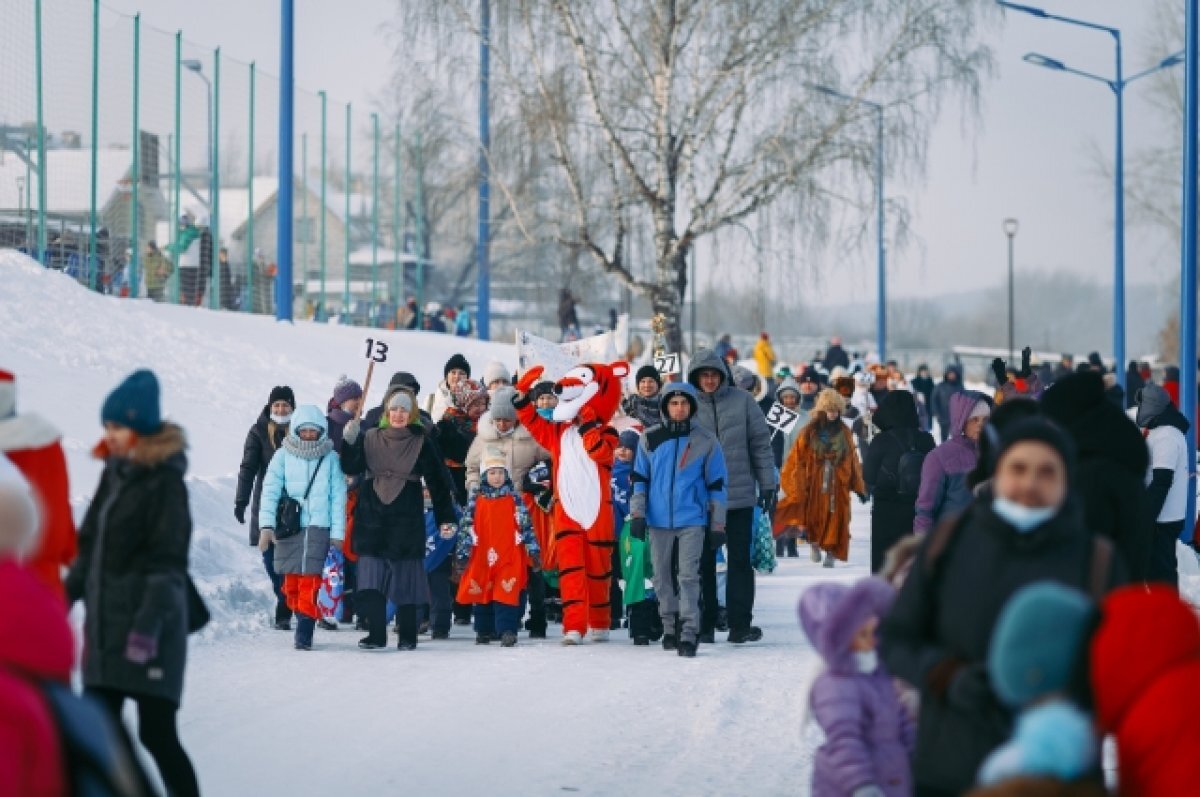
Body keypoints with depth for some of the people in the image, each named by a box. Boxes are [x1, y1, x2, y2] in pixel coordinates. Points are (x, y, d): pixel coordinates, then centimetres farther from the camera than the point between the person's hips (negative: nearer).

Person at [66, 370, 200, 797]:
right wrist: (68, 596, 15)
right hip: (105, 625, 8)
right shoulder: (115, 473, 11)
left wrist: (148, 626, -22)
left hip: (149, 629, -8)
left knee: (157, 734, -6)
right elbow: (90, 545, 18)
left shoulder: (165, 481, -11)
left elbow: (168, 562, -16)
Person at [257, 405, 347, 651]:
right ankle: (303, 618, 17)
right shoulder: (283, 455, 6)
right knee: (291, 583, 1)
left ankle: (304, 633, -11)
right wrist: (266, 525, -8)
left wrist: (338, 532, 2)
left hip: (319, 527, -1)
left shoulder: (331, 458, 6)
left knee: (310, 580, -11)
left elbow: (338, 497, 6)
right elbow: (270, 491, 2)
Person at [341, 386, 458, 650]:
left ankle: (407, 636, 9)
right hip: (372, 519, 2)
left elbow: (437, 483, 4)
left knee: (406, 579, 1)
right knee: (372, 578, -4)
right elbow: (350, 467, -1)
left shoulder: (421, 443, 3)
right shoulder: (371, 438, 8)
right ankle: (376, 635, 1)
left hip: (406, 520, -2)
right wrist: (349, 441, -17)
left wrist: (446, 519, 0)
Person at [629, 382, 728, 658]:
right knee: (663, 578, 8)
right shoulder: (649, 440, 6)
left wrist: (718, 525, 3)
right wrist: (637, 515, 2)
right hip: (659, 521, 2)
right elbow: (638, 479, 11)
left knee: (688, 576, -10)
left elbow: (717, 484, 6)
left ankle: (689, 632, -12)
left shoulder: (705, 441, 3)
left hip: (692, 521, -2)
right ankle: (670, 627, 21)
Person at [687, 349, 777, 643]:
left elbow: (761, 443, 6)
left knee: (740, 559, 1)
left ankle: (740, 623, 4)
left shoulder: (742, 401, 2)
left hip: (740, 495, 0)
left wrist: (768, 484, 3)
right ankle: (704, 624, 11)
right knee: (703, 561, 5)